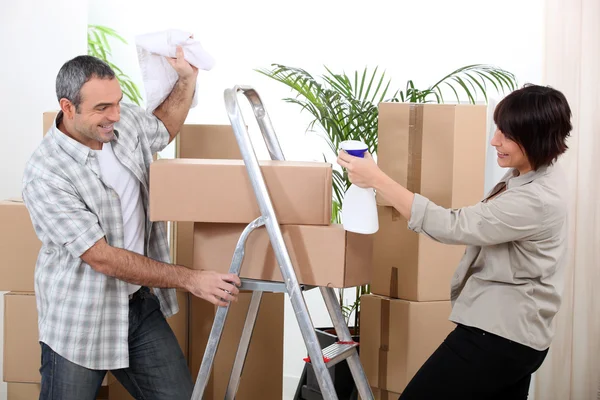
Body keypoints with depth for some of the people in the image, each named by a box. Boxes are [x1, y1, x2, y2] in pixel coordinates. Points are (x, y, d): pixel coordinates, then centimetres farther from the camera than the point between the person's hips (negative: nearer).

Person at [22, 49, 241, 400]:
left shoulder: (126, 121, -3)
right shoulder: (45, 174, -23)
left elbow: (164, 128, 25)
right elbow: (103, 258, -24)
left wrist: (188, 78, 8)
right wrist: (190, 280, -23)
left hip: (141, 305, 6)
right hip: (80, 323, -6)